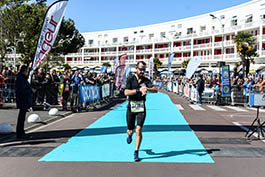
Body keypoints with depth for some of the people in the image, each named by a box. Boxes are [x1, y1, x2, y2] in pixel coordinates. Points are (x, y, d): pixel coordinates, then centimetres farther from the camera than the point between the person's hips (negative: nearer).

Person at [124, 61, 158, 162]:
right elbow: (126, 92, -17)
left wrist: (147, 89, -33)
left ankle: (136, 152, 5)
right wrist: (139, 90, -28)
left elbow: (155, 90, -13)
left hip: (141, 108, 1)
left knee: (138, 130, -9)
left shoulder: (146, 80, 2)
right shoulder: (130, 79, -3)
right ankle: (130, 135, 49)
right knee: (130, 130, 9)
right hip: (131, 107, 0)